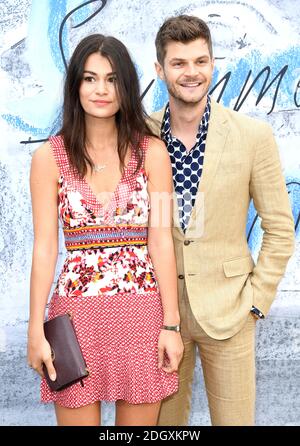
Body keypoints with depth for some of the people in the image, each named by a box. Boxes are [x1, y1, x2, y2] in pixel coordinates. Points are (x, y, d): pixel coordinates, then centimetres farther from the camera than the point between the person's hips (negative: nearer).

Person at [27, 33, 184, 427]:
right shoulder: (49, 156, 0)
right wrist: (36, 331, -4)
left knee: (140, 422, 14)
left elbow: (162, 242, -3)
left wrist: (171, 324, -5)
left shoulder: (152, 151, 0)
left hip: (143, 311, 1)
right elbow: (45, 247, -2)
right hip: (77, 312, 0)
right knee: (78, 417, 11)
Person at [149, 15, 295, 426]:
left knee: (233, 417, 13)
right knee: (163, 418, 17)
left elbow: (279, 230, -2)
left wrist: (256, 300, -5)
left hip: (226, 309, -1)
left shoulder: (252, 135, -8)